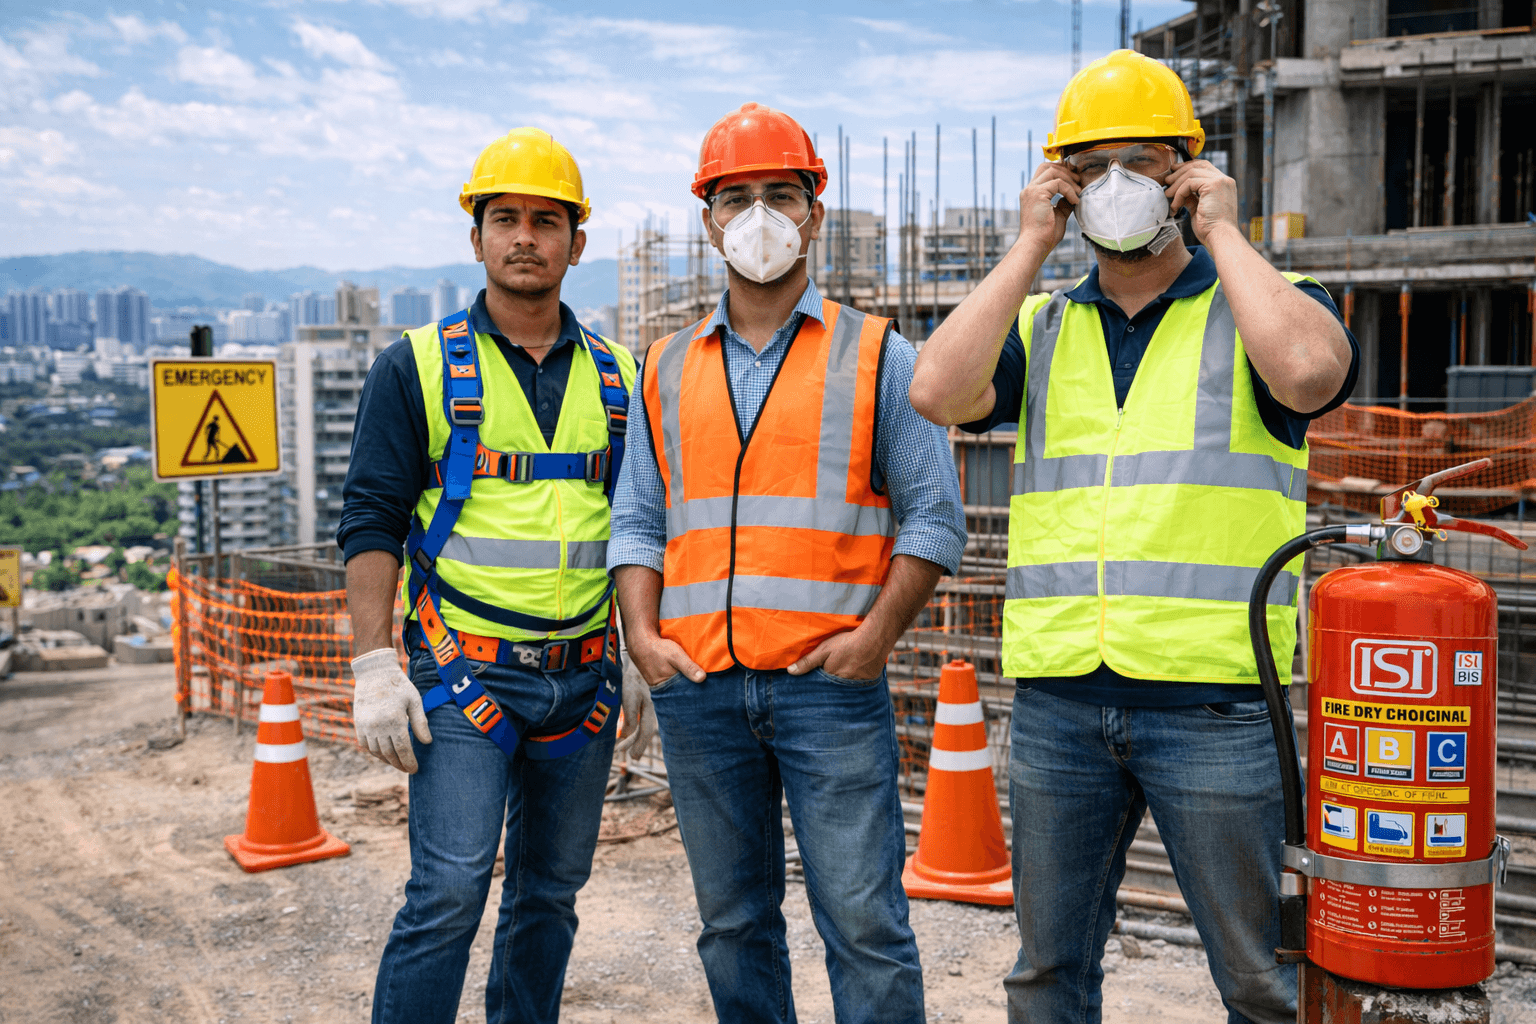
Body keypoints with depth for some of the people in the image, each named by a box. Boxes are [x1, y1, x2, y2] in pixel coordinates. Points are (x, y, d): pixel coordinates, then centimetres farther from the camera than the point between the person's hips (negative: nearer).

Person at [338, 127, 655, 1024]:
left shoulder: (617, 378, 9)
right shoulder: (418, 367, -1)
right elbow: (371, 521, -4)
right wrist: (374, 665, -12)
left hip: (584, 677, 4)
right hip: (464, 673, -4)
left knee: (550, 892, 12)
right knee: (449, 893, -10)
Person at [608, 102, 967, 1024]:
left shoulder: (876, 357, 5)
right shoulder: (668, 370, 14)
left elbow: (933, 515, 1)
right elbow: (638, 521, 15)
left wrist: (878, 631, -10)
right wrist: (642, 633, 0)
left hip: (831, 682, -3)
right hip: (697, 687, 4)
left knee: (864, 920, -2)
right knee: (733, 920, 13)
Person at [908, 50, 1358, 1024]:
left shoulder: (1266, 301, 5)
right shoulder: (1039, 325, 14)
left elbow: (1310, 371, -20)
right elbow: (939, 391, -6)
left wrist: (1222, 231, -7)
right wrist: (1029, 248, -1)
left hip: (1212, 698, -3)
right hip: (1057, 697, 3)